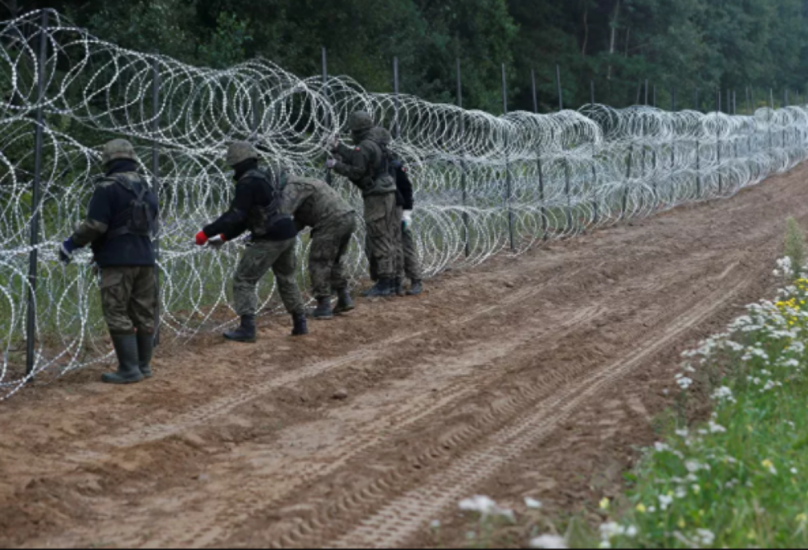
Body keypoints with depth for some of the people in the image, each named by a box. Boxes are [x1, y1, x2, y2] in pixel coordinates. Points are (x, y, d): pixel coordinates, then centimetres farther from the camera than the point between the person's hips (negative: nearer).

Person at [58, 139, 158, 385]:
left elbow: (95, 225, -16)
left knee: (117, 315, -4)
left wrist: (72, 244, -4)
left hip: (118, 260, -7)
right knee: (143, 314, 12)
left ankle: (129, 370, -8)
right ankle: (143, 365, 17)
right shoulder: (146, 188, 13)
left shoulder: (108, 187, -10)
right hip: (145, 259, 7)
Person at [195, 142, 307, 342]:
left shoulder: (247, 183, -13)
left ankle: (247, 328, -7)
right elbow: (246, 218, 19)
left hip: (269, 239, -9)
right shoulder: (265, 177, 16)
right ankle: (300, 323, 28)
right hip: (288, 235, 9)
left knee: (244, 280, -1)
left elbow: (236, 216, -22)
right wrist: (224, 237, 16)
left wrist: (207, 232, -20)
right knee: (286, 279, 25)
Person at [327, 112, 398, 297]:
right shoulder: (376, 143, 13)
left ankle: (384, 283, -7)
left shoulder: (365, 146, -16)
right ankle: (389, 280, 16)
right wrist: (340, 148, 29)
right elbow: (358, 161, 21)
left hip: (377, 196, -10)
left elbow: (357, 172, -17)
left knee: (380, 240, -7)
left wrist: (336, 165, -4)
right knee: (385, 238, 13)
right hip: (385, 193, 10)